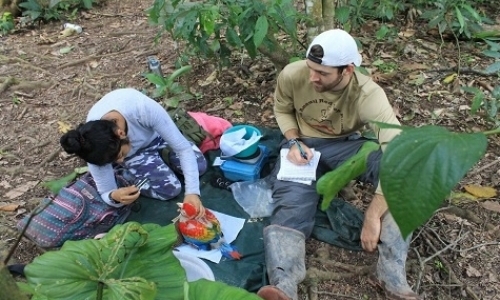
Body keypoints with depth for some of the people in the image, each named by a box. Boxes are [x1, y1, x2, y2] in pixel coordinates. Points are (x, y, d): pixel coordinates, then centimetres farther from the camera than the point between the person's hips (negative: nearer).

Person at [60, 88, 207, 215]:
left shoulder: (144, 108, -45)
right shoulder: (97, 146, -37)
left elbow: (183, 148, -35)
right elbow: (105, 193, -23)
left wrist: (192, 191, -44)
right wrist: (114, 196, -48)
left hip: (155, 134, 1)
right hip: (134, 154, -1)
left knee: (200, 166, -9)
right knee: (170, 189, -18)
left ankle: (158, 156, 13)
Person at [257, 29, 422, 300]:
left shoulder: (368, 95, -27)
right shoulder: (292, 75, -20)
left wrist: (372, 216, -40)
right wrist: (294, 142, -17)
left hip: (346, 144, -1)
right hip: (303, 144, 1)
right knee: (291, 204, -27)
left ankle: (391, 275, -28)